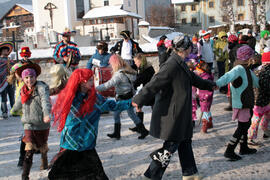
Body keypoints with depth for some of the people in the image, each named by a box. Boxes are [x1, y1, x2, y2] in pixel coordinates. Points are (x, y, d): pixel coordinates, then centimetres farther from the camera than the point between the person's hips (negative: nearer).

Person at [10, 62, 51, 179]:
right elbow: (19, 102, 23)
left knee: (42, 146, 18)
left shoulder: (42, 88, -15)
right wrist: (14, 109, 41)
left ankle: (44, 161, 48)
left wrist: (46, 114, -49)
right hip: (29, 124, 3)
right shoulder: (23, 90, 2)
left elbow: (46, 102, -31)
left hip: (42, 124, -2)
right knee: (29, 149, -9)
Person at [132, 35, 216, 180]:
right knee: (170, 146, -2)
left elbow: (192, 78, 28)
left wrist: (210, 85, 41)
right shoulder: (172, 65, -21)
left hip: (180, 113, 10)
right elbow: (155, 83, -26)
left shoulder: (180, 64, 12)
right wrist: (139, 100, -28)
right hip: (171, 114, -10)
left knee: (185, 141, 18)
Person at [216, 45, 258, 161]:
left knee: (245, 125, 20)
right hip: (241, 105, -10)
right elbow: (228, 76, -40)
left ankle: (244, 148, 36)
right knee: (242, 127, -3)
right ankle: (229, 151, 5)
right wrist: (217, 84, -57)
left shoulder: (247, 69, 10)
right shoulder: (239, 69, -20)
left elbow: (255, 81, 28)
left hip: (247, 104, 10)